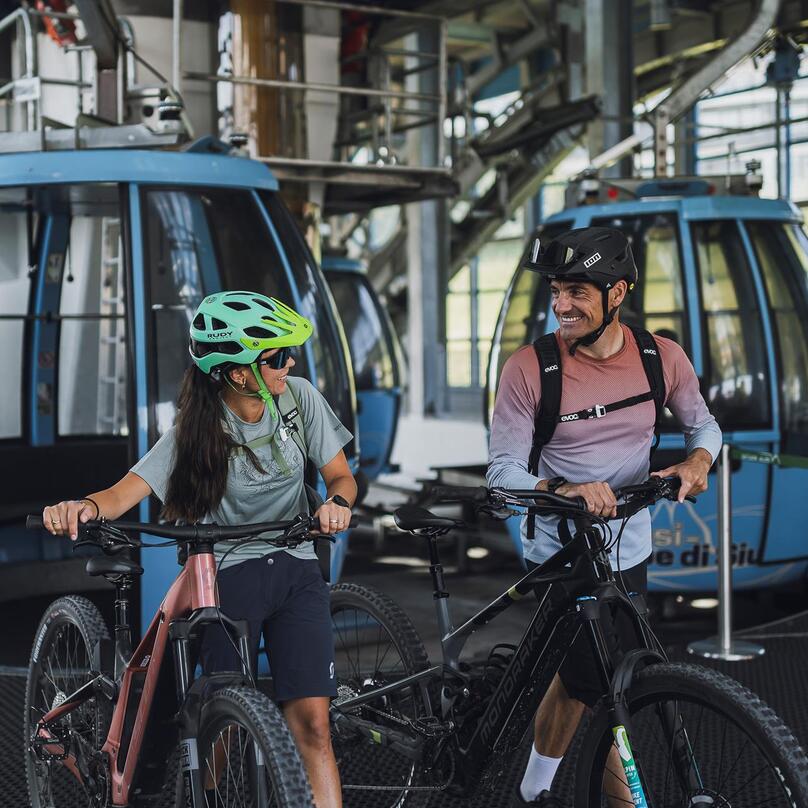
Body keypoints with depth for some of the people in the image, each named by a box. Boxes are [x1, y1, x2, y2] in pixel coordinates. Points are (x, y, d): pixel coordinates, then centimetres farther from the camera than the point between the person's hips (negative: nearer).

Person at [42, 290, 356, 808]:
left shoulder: (299, 398, -3)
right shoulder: (197, 431, -10)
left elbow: (341, 476, 4)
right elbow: (126, 492, -19)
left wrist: (338, 502, -20)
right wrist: (86, 506, -42)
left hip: (295, 568, 2)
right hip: (226, 576, -2)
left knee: (311, 724, -9)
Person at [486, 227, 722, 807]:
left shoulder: (662, 357, -5)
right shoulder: (530, 368, -16)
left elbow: (705, 425, 11)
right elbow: (503, 472, -15)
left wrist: (697, 461, -13)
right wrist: (564, 489, -34)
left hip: (630, 552, 4)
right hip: (560, 557, -4)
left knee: (582, 679, 16)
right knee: (603, 686, -6)